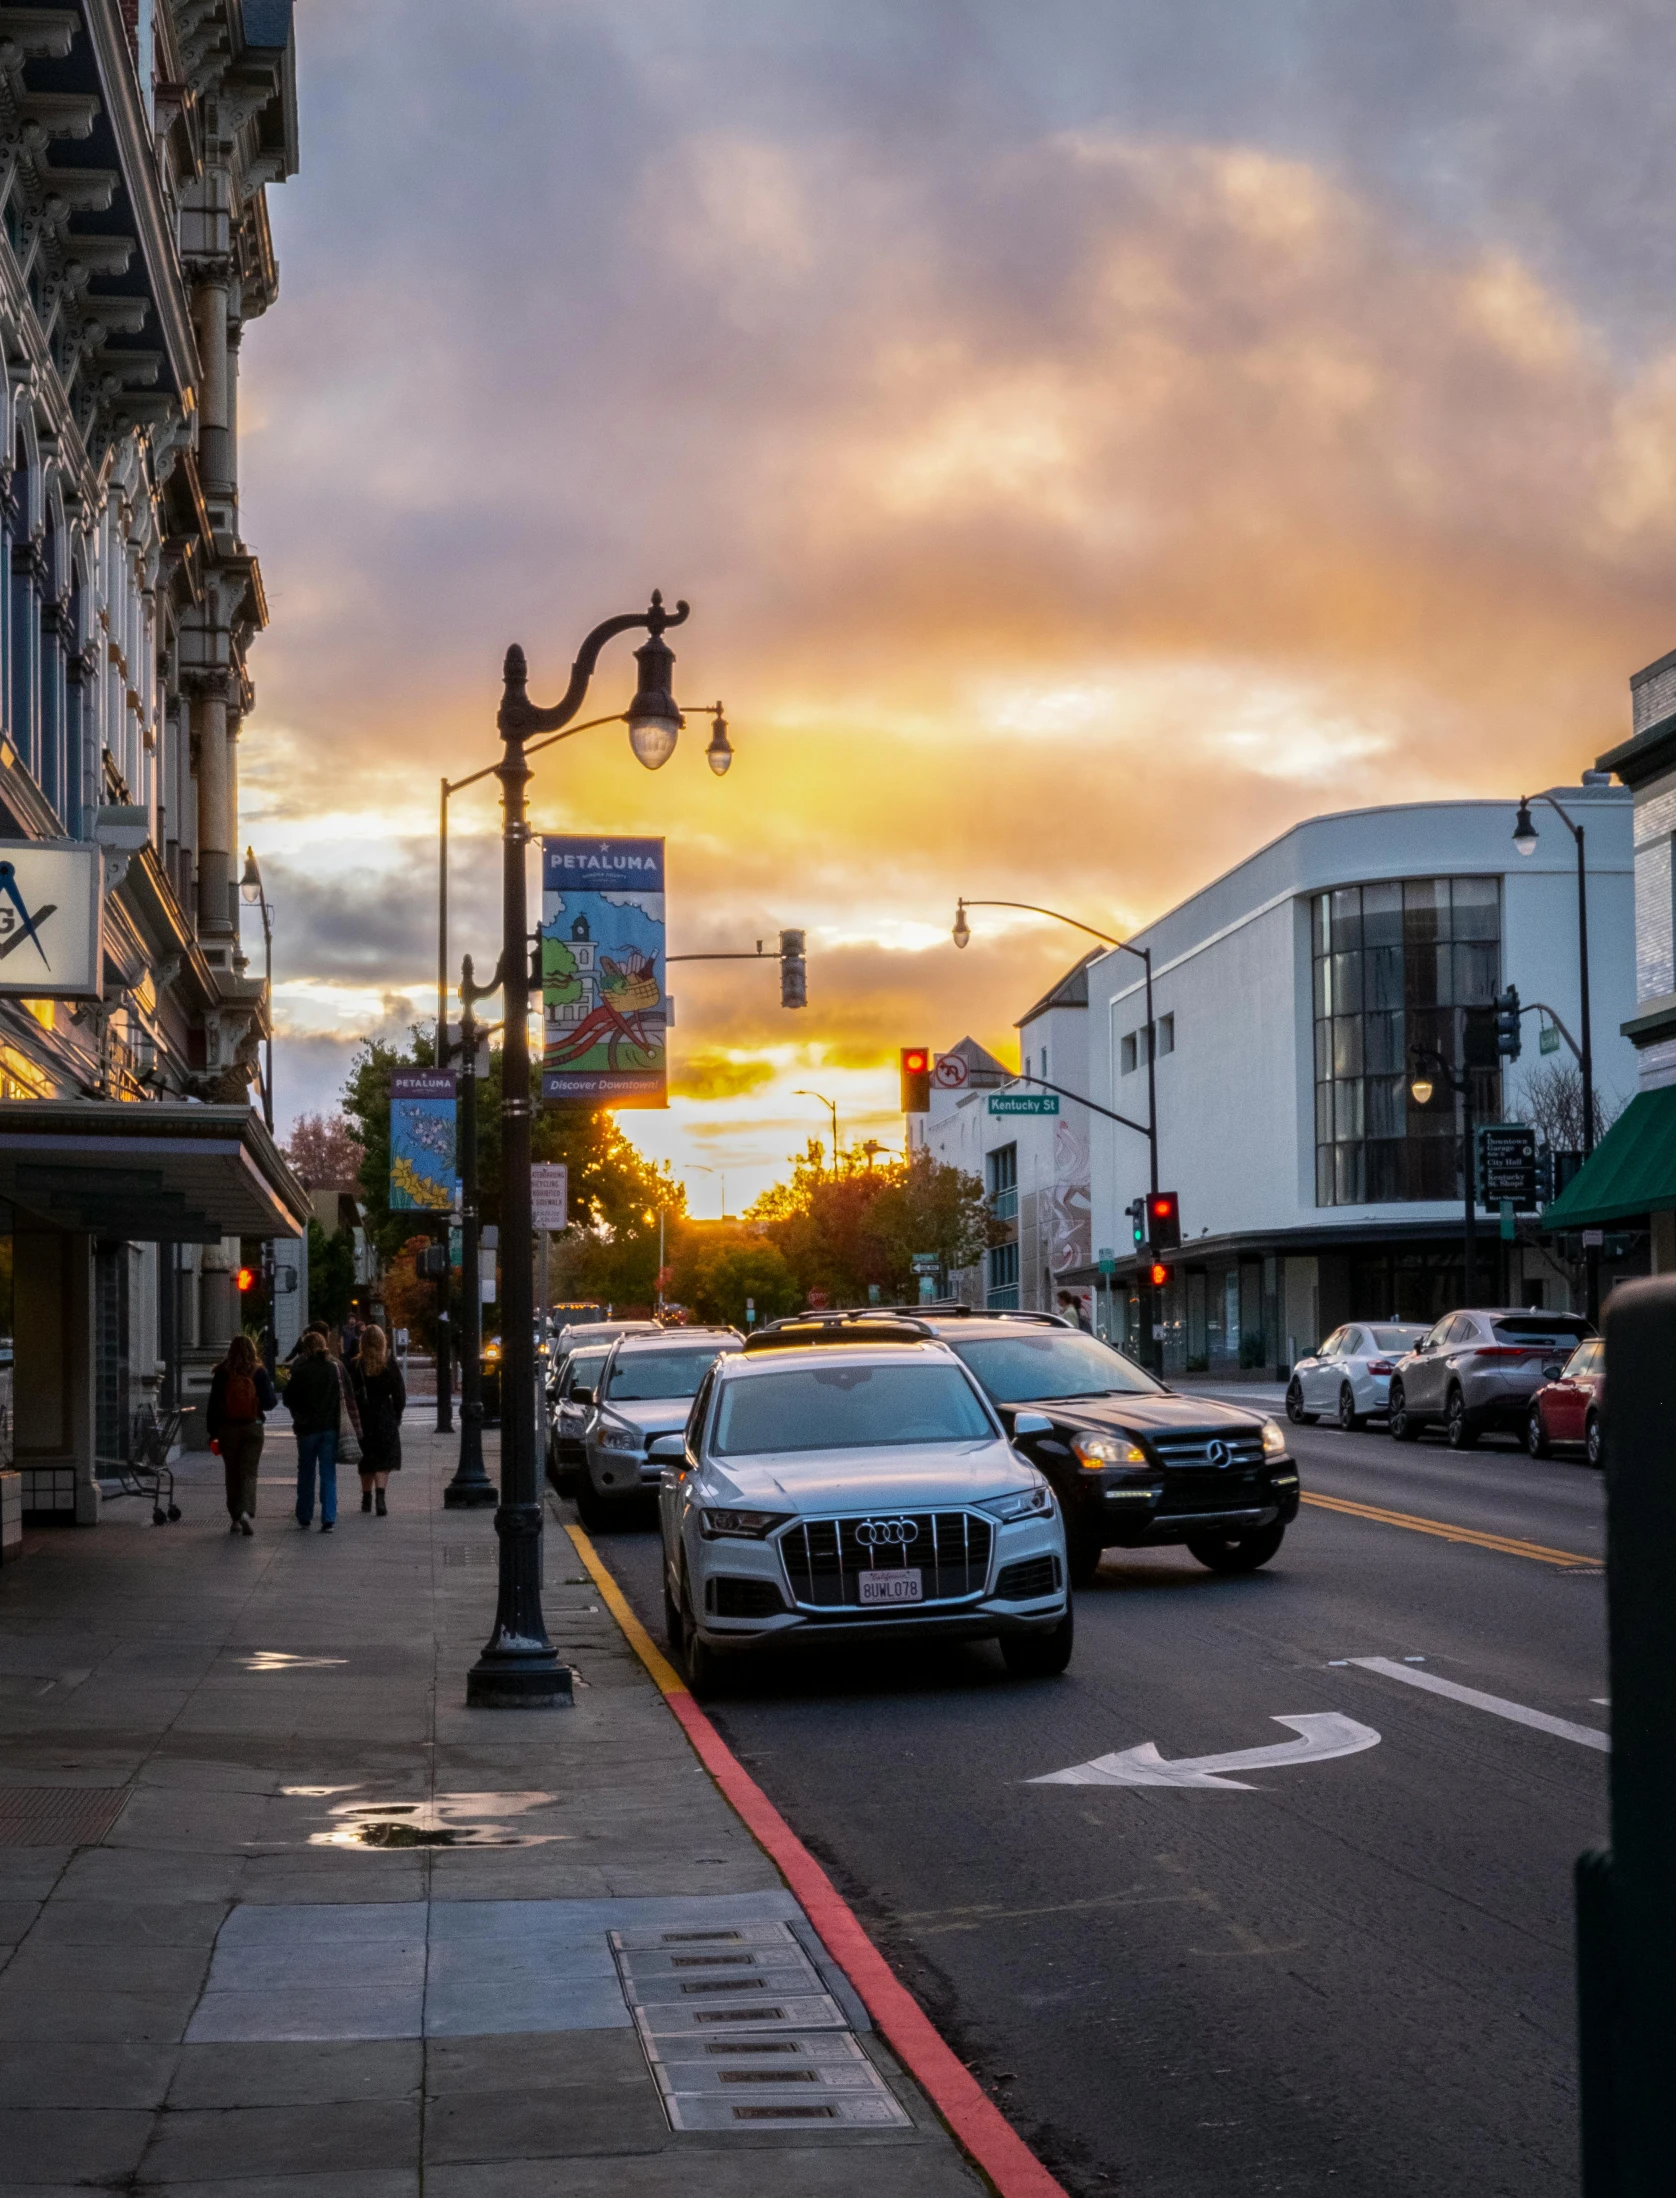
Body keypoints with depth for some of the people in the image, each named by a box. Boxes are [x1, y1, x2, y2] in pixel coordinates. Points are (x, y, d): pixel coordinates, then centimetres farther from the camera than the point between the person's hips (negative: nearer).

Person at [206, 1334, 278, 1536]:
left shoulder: (221, 1374, -4)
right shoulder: (259, 1372, -6)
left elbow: (213, 1404, -1)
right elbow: (269, 1402, -7)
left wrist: (213, 1433, 6)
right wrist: (273, 1393, 16)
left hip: (228, 1429, 1)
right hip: (252, 1428, -1)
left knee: (232, 1474, 12)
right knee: (248, 1473, 1)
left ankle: (235, 1519, 16)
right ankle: (247, 1511, -21)